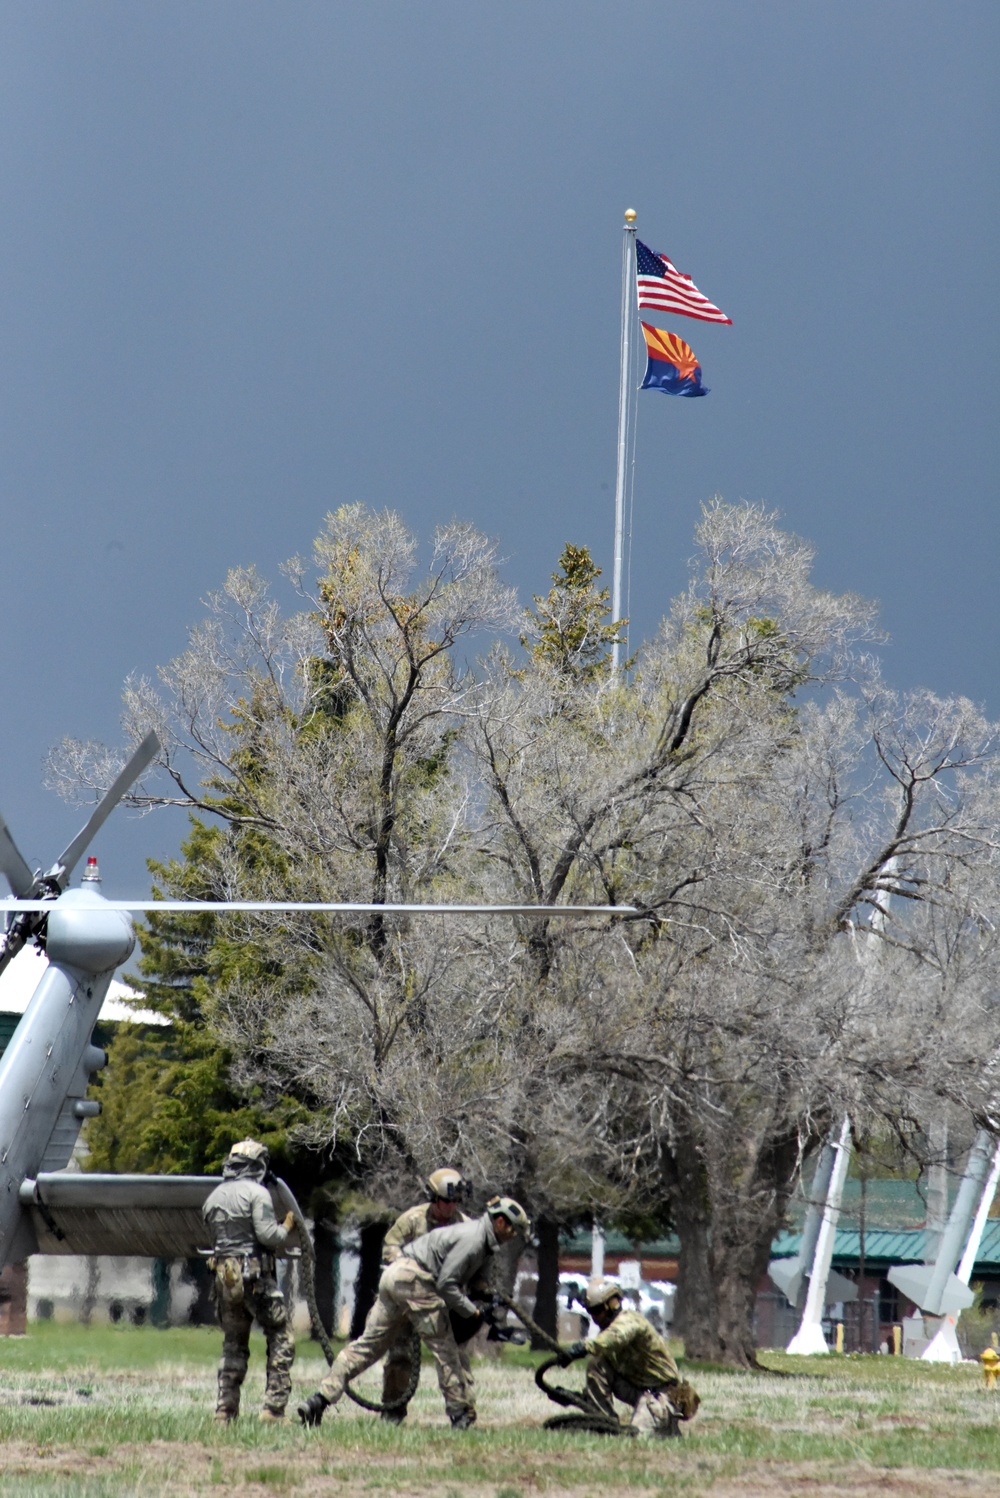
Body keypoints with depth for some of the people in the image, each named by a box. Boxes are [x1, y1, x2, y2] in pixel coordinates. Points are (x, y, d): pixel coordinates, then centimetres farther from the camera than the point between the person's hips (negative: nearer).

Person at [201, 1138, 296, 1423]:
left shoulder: (214, 1197, 13)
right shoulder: (256, 1193, -8)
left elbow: (215, 1237, 15)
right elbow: (268, 1236, -15)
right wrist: (286, 1227, 4)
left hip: (224, 1276, 6)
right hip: (255, 1275, -6)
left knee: (233, 1345, 15)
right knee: (281, 1339, 1)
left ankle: (225, 1411, 10)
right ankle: (273, 1408, -8)